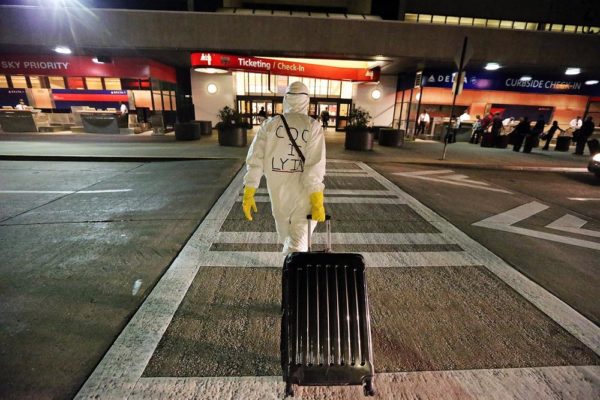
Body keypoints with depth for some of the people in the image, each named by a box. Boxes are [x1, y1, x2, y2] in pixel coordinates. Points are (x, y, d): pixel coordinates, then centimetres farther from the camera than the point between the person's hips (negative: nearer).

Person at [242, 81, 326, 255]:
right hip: (304, 195, -3)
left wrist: (248, 194, -4)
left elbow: (255, 160, -8)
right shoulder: (313, 126, -8)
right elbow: (315, 166, -18)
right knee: (299, 241, 5)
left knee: (286, 236, 28)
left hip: (278, 193, 4)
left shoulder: (270, 124, -2)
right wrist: (318, 202, -17)